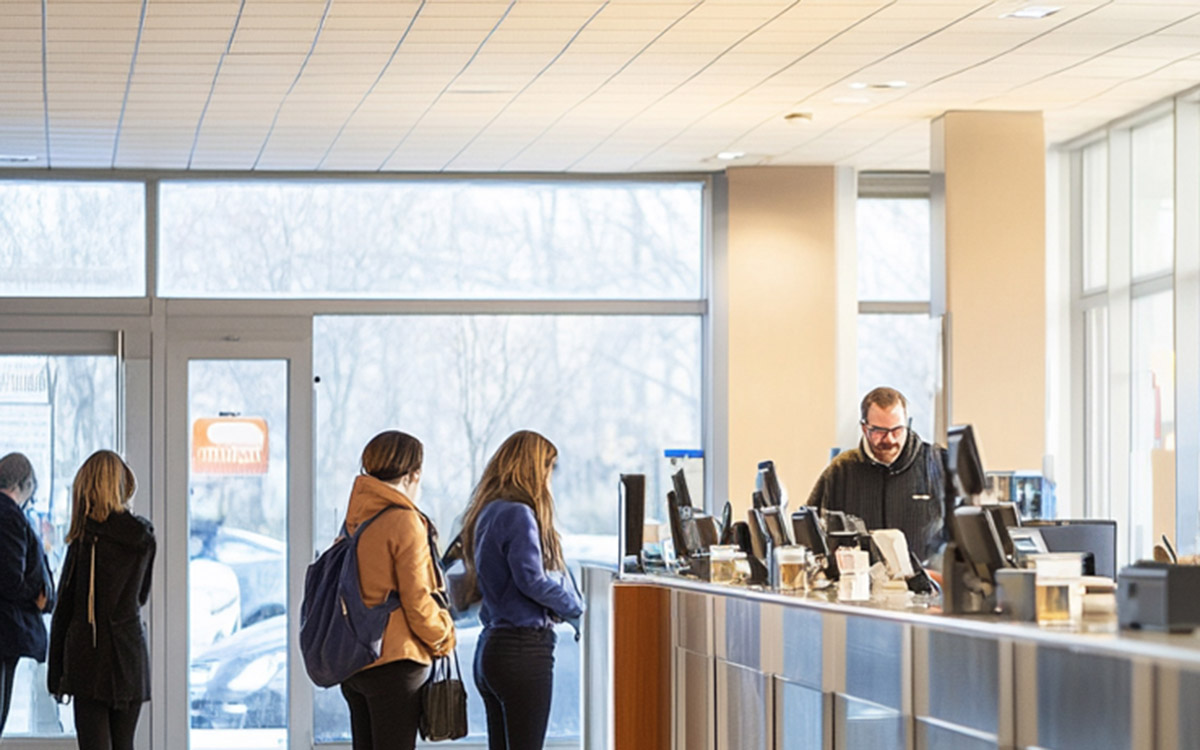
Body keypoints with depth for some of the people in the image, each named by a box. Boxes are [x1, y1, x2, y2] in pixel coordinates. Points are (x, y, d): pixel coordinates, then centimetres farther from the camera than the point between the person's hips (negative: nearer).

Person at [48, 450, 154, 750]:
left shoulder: (87, 537, -9)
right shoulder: (144, 536, 3)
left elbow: (65, 605, -4)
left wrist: (55, 674, 1)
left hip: (90, 657, -4)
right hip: (131, 656, 4)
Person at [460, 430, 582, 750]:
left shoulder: (486, 514, 13)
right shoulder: (518, 514, -14)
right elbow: (532, 579, -19)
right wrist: (575, 607, -3)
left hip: (491, 645, 9)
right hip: (524, 647, -9)